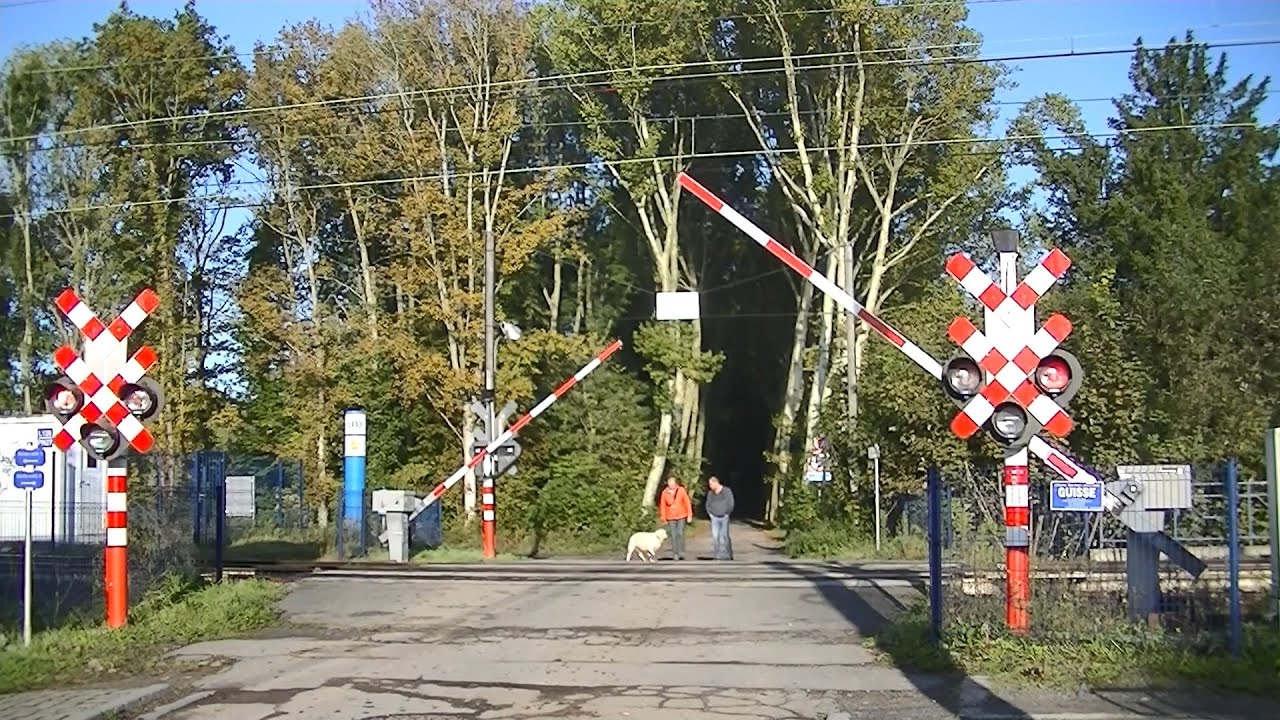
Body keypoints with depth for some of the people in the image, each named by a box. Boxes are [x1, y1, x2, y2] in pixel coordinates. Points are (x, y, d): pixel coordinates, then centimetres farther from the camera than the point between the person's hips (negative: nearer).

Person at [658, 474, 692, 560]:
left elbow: (687, 502, -3)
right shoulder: (664, 492, -4)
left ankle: (681, 552, -5)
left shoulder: (681, 490, -7)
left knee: (680, 533, -12)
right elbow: (663, 505, 3)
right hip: (671, 518, 1)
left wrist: (689, 515, -4)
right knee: (673, 535, 0)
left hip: (681, 516, -1)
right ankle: (675, 554, 7)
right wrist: (663, 518, 4)